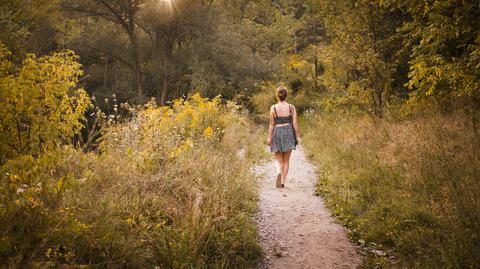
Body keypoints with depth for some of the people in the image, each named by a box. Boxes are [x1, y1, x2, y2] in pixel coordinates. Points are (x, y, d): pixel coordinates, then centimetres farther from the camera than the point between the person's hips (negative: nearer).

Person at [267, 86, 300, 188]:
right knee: (286, 160, 10)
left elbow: (271, 124, -3)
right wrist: (297, 136, 5)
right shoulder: (291, 107, -2)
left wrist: (269, 138, 1)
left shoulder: (273, 108, -4)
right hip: (288, 133, 1)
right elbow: (295, 123, -2)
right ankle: (283, 181, 8)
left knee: (278, 159, 10)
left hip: (277, 133, 0)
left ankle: (278, 172, -20)